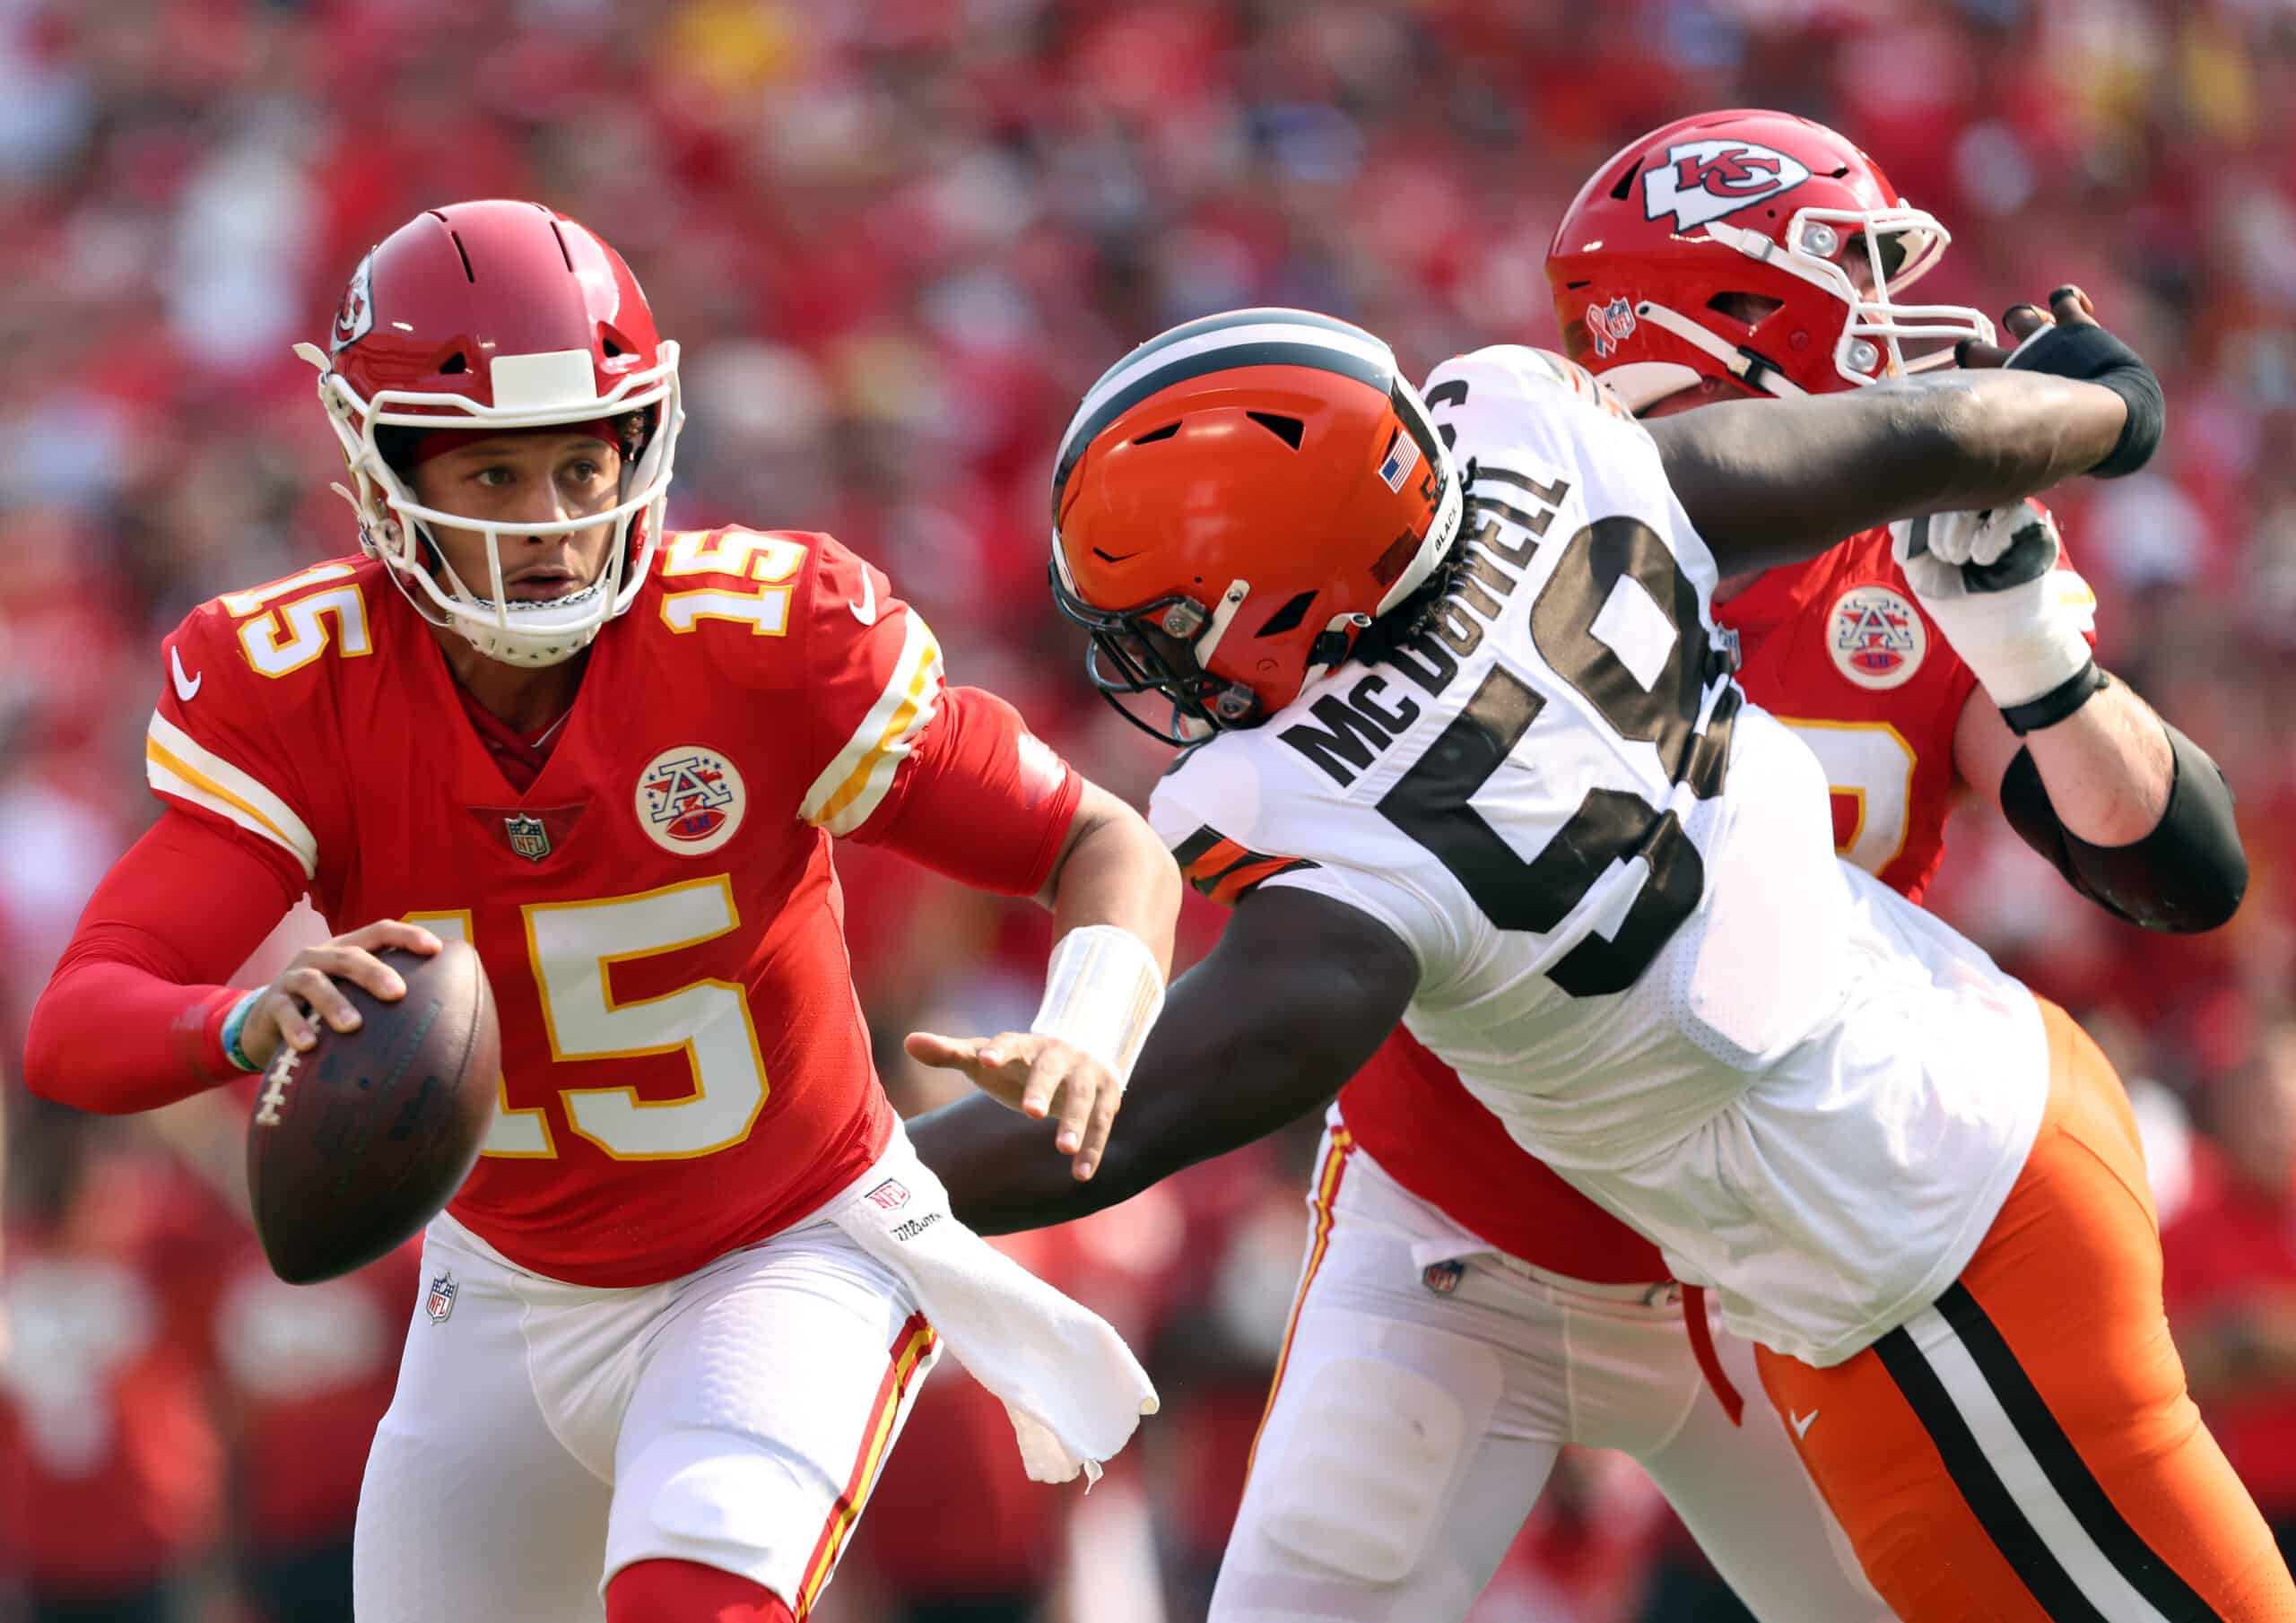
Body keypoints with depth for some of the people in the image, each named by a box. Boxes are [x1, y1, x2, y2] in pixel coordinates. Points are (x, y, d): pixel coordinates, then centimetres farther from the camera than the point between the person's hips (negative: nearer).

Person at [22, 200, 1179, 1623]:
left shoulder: (765, 639, -23)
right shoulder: (294, 692, -19)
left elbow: (1107, 849, -17)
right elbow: (74, 1036, -28)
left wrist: (1088, 1033, -40)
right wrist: (261, 1018, -52)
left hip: (794, 1251, -4)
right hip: (512, 1291, 4)